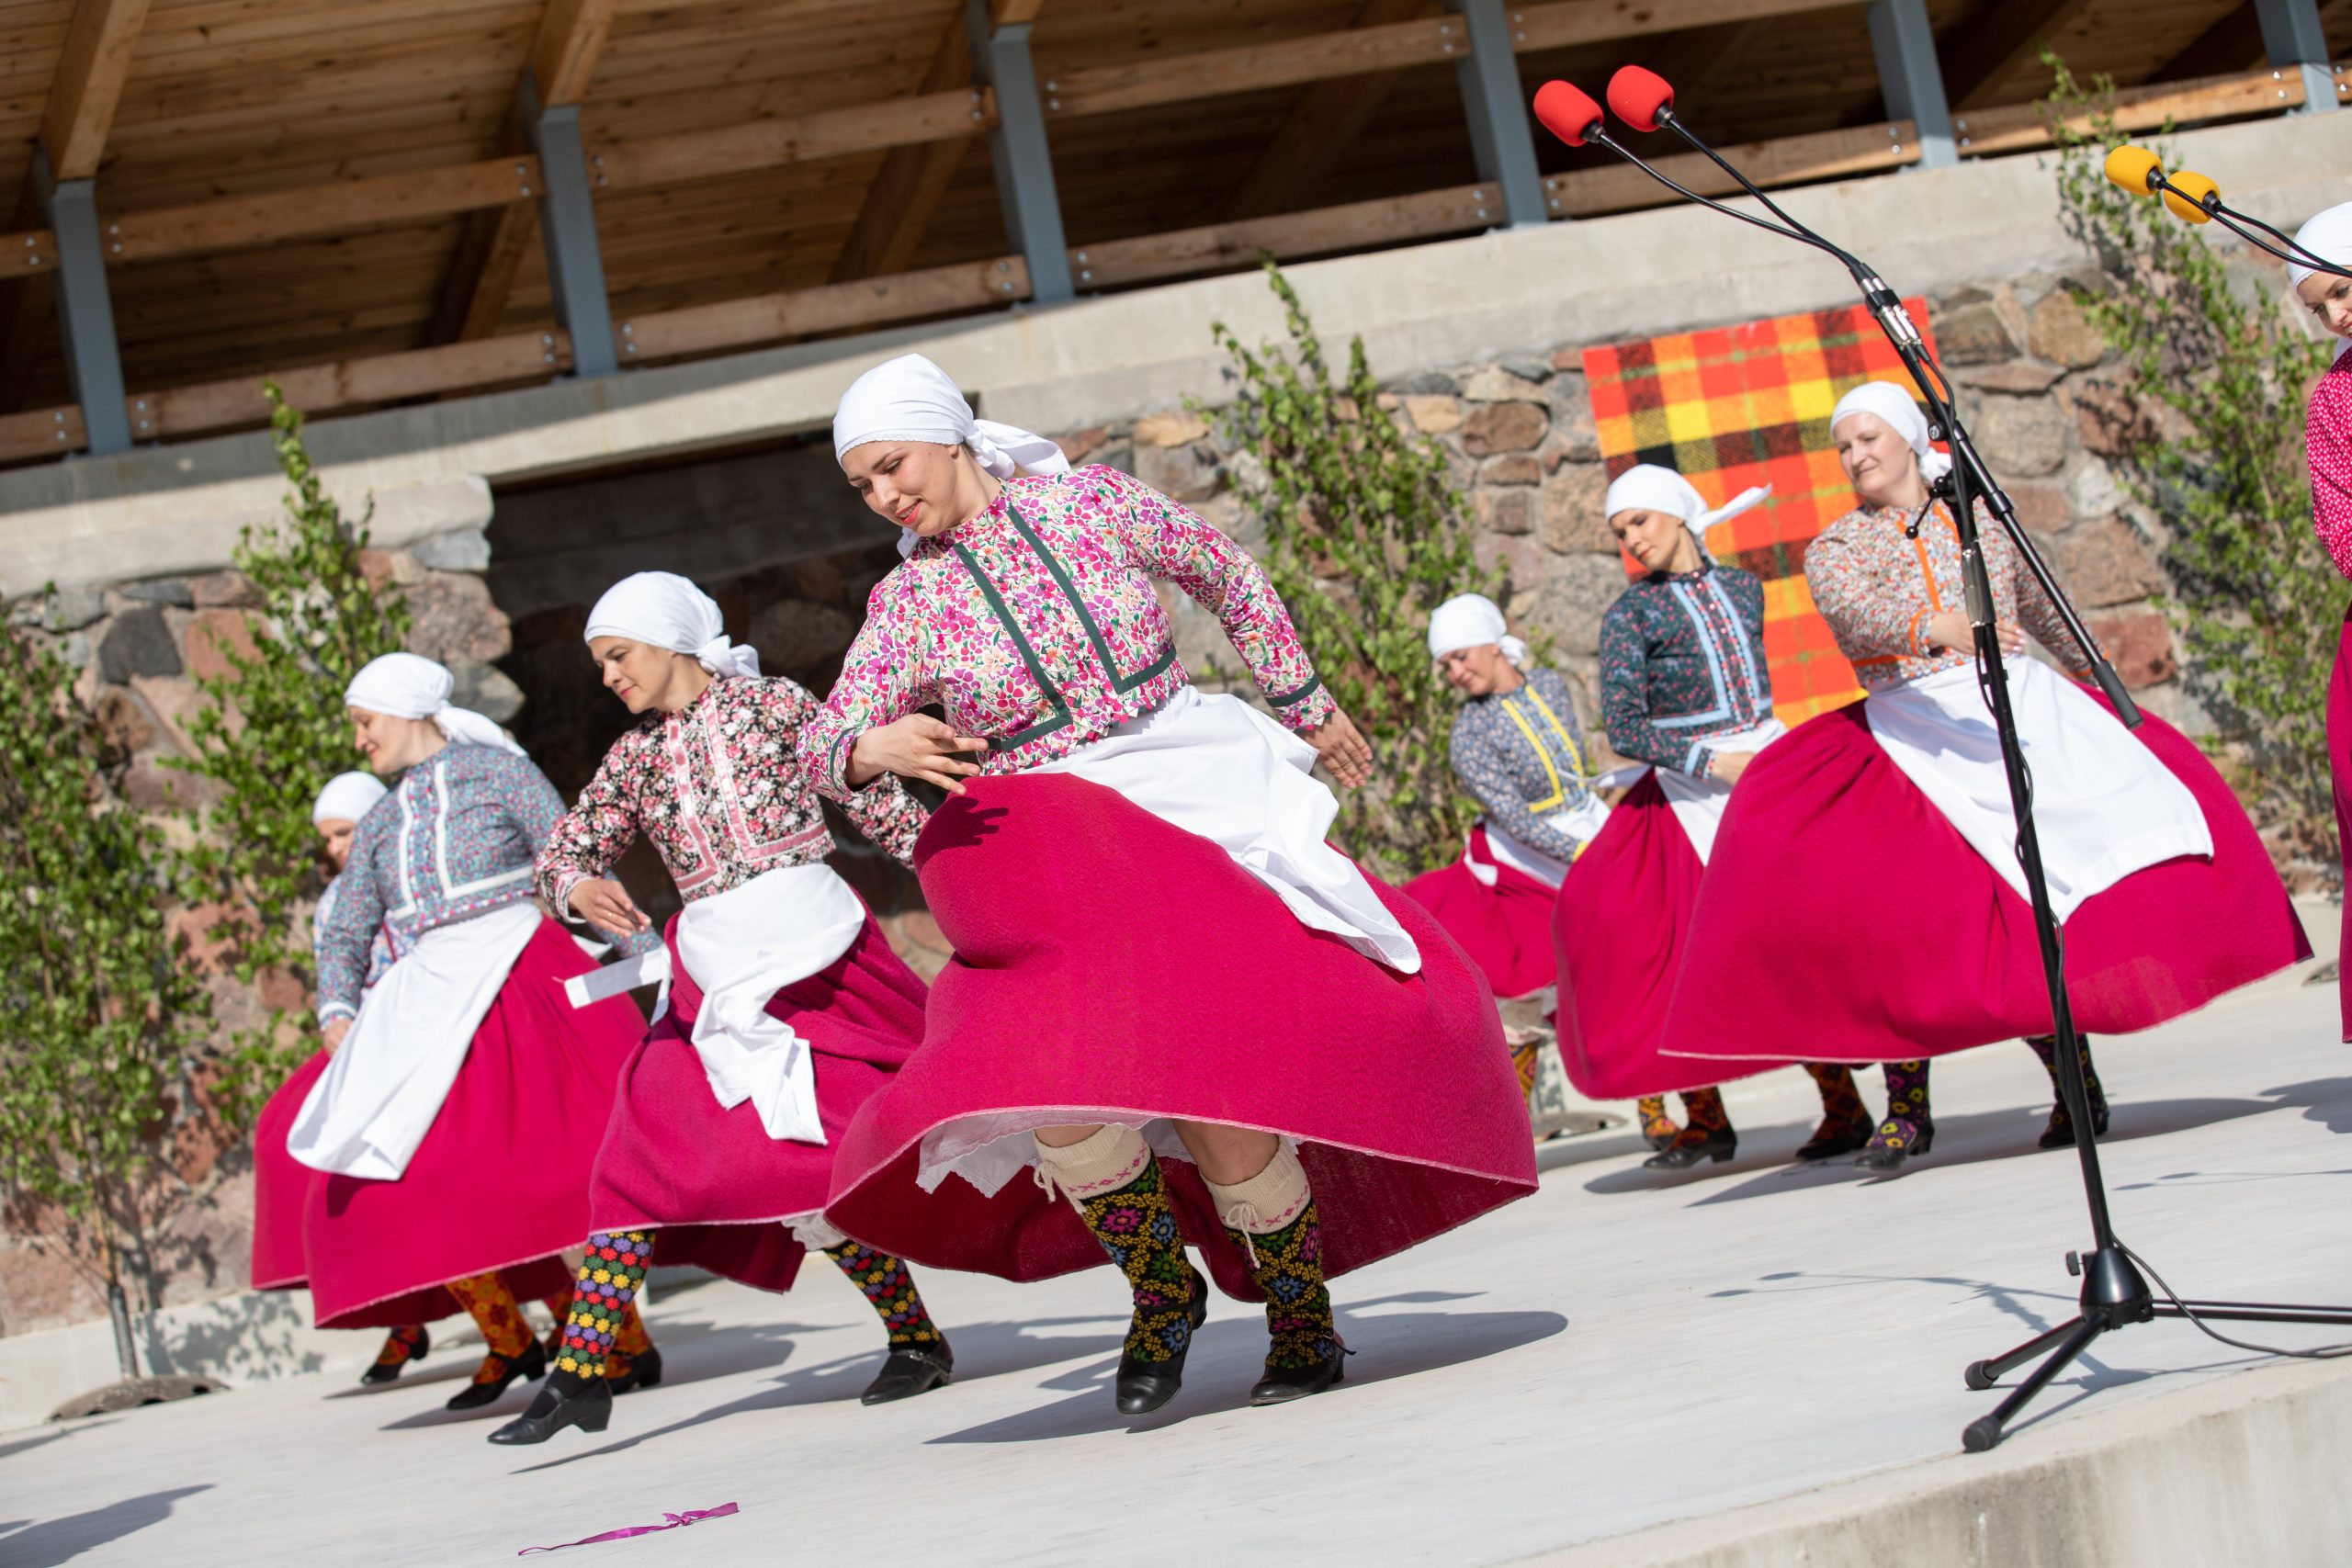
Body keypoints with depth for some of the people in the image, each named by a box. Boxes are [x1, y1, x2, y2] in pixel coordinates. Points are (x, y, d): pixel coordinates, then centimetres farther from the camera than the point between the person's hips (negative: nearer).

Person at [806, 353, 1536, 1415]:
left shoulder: (1089, 502, 0)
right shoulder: (908, 604, 1)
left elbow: (1227, 575, 14)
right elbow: (824, 749, -3)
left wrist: (1306, 707, 20)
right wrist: (877, 748, -27)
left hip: (1186, 805, -1)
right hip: (1048, 868, 1)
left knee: (1215, 1088, -13)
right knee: (1057, 1085, -21)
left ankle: (1301, 1309, 13)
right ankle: (1162, 1289, 6)